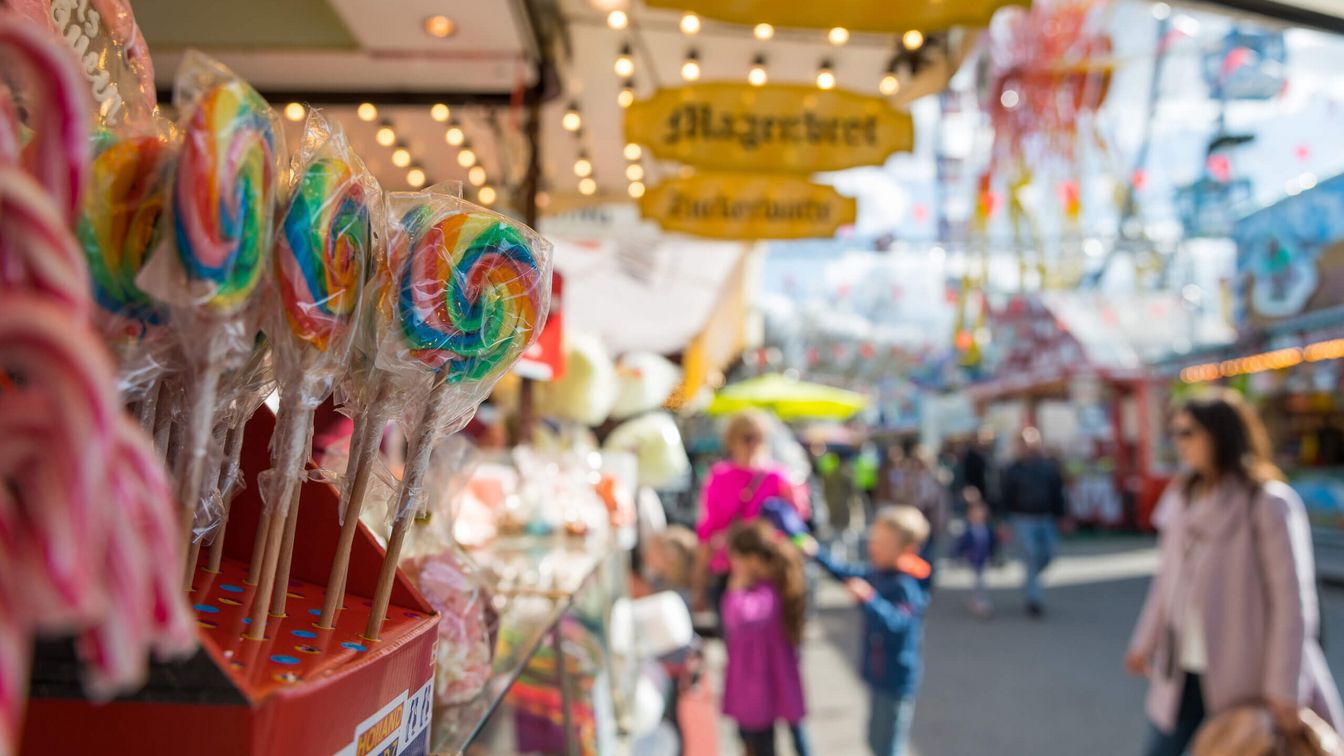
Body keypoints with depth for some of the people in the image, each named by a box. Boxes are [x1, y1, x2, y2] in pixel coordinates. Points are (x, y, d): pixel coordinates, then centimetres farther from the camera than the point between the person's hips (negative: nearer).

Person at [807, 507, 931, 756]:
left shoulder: (905, 586, -25)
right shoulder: (877, 574, 2)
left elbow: (896, 622, -40)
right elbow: (847, 573, 16)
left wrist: (870, 599, -54)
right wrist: (817, 553, 9)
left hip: (896, 679, -9)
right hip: (878, 674, 9)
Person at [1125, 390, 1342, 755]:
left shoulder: (1269, 502, -13)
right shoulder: (1183, 497, 7)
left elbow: (1292, 598, -15)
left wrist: (1284, 689, -17)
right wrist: (1146, 641, 14)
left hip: (1243, 675, -6)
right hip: (1182, 673, 6)